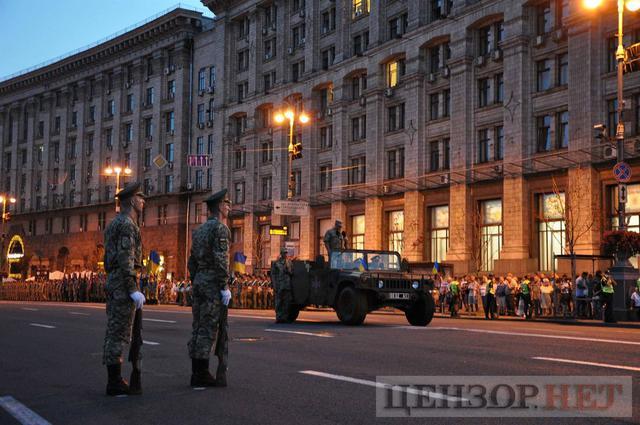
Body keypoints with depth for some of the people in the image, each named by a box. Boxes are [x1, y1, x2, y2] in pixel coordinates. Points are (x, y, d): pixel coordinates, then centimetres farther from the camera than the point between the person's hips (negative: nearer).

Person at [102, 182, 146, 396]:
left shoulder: (114, 224, 20)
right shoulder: (127, 224, -11)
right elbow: (125, 259, -20)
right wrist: (133, 290, -22)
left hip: (113, 282, 10)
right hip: (124, 283, -10)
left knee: (114, 332, 10)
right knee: (120, 333, -8)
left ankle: (114, 379, 14)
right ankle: (115, 382, -6)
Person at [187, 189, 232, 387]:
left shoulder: (199, 230, 17)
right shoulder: (220, 227, -10)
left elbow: (192, 261, 18)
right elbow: (221, 259, -19)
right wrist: (225, 287, -18)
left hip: (199, 281, 9)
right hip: (214, 283, -9)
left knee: (198, 327, 8)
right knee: (209, 328, -6)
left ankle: (196, 373, 11)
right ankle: (203, 373, -5)